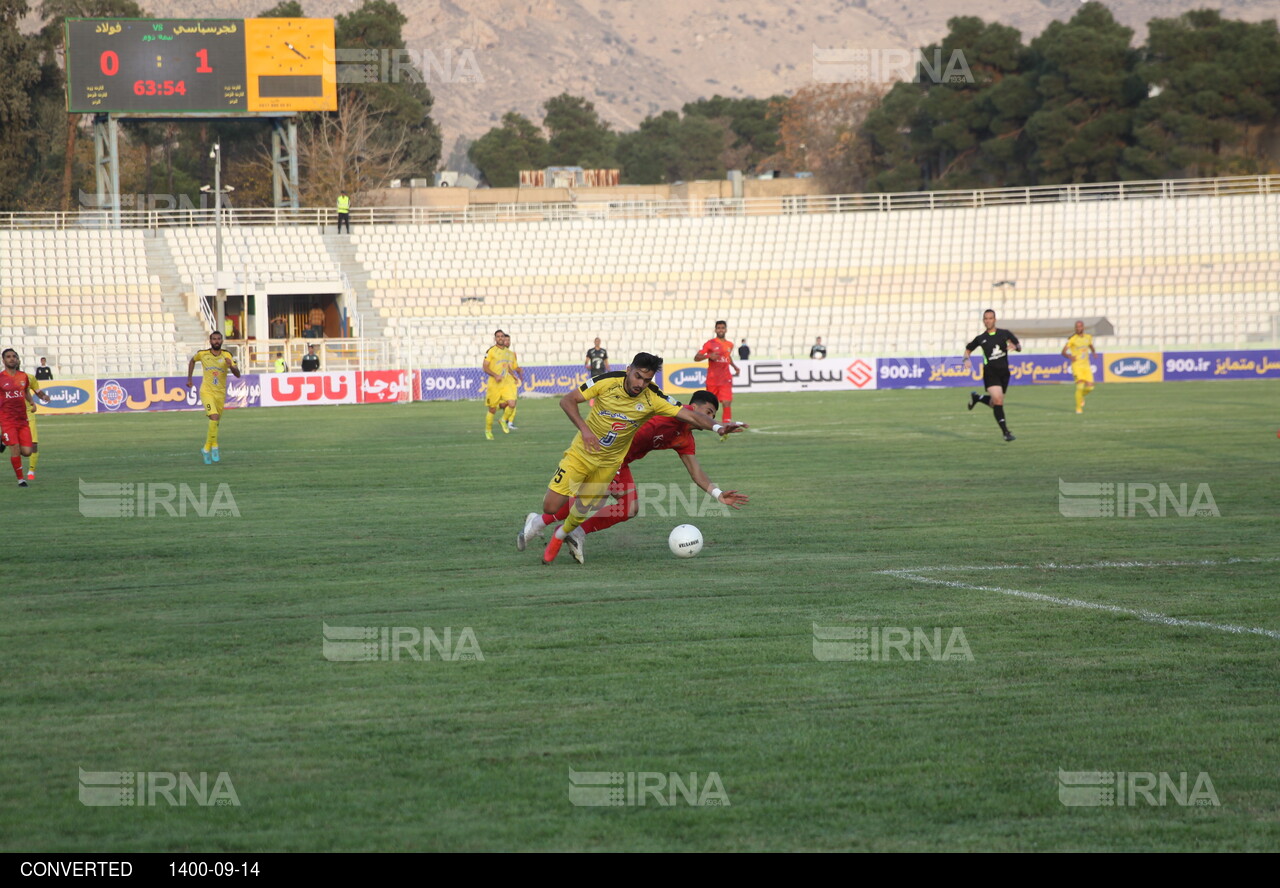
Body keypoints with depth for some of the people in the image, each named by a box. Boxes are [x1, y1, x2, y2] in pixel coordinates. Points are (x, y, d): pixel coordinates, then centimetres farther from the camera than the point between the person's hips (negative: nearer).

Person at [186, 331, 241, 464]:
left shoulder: (227, 356, -2)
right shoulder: (203, 354, -3)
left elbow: (238, 375, -7)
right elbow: (192, 361, 20)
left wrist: (231, 366, -27)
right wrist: (189, 379, 19)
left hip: (220, 393, 3)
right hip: (207, 392, -3)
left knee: (215, 423, 10)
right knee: (214, 417, -24)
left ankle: (206, 449, 29)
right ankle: (214, 447, -17)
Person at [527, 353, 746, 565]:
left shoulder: (653, 399, -19)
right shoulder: (607, 382, -21)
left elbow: (689, 415, -21)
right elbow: (567, 401, -15)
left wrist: (717, 426, -39)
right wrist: (584, 428, -30)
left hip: (608, 464, 1)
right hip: (580, 453, -1)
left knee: (582, 513, 2)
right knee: (551, 506, -8)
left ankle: (560, 536, 36)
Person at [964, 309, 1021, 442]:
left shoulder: (1005, 334, 4)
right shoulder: (980, 338, 4)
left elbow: (1019, 346, 5)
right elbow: (968, 349, 18)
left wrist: (1015, 347, -19)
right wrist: (966, 359, -3)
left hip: (1004, 372, 3)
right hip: (990, 372, -3)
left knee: (995, 403, 12)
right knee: (998, 400, -20)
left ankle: (977, 398, 42)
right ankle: (1005, 431, -16)